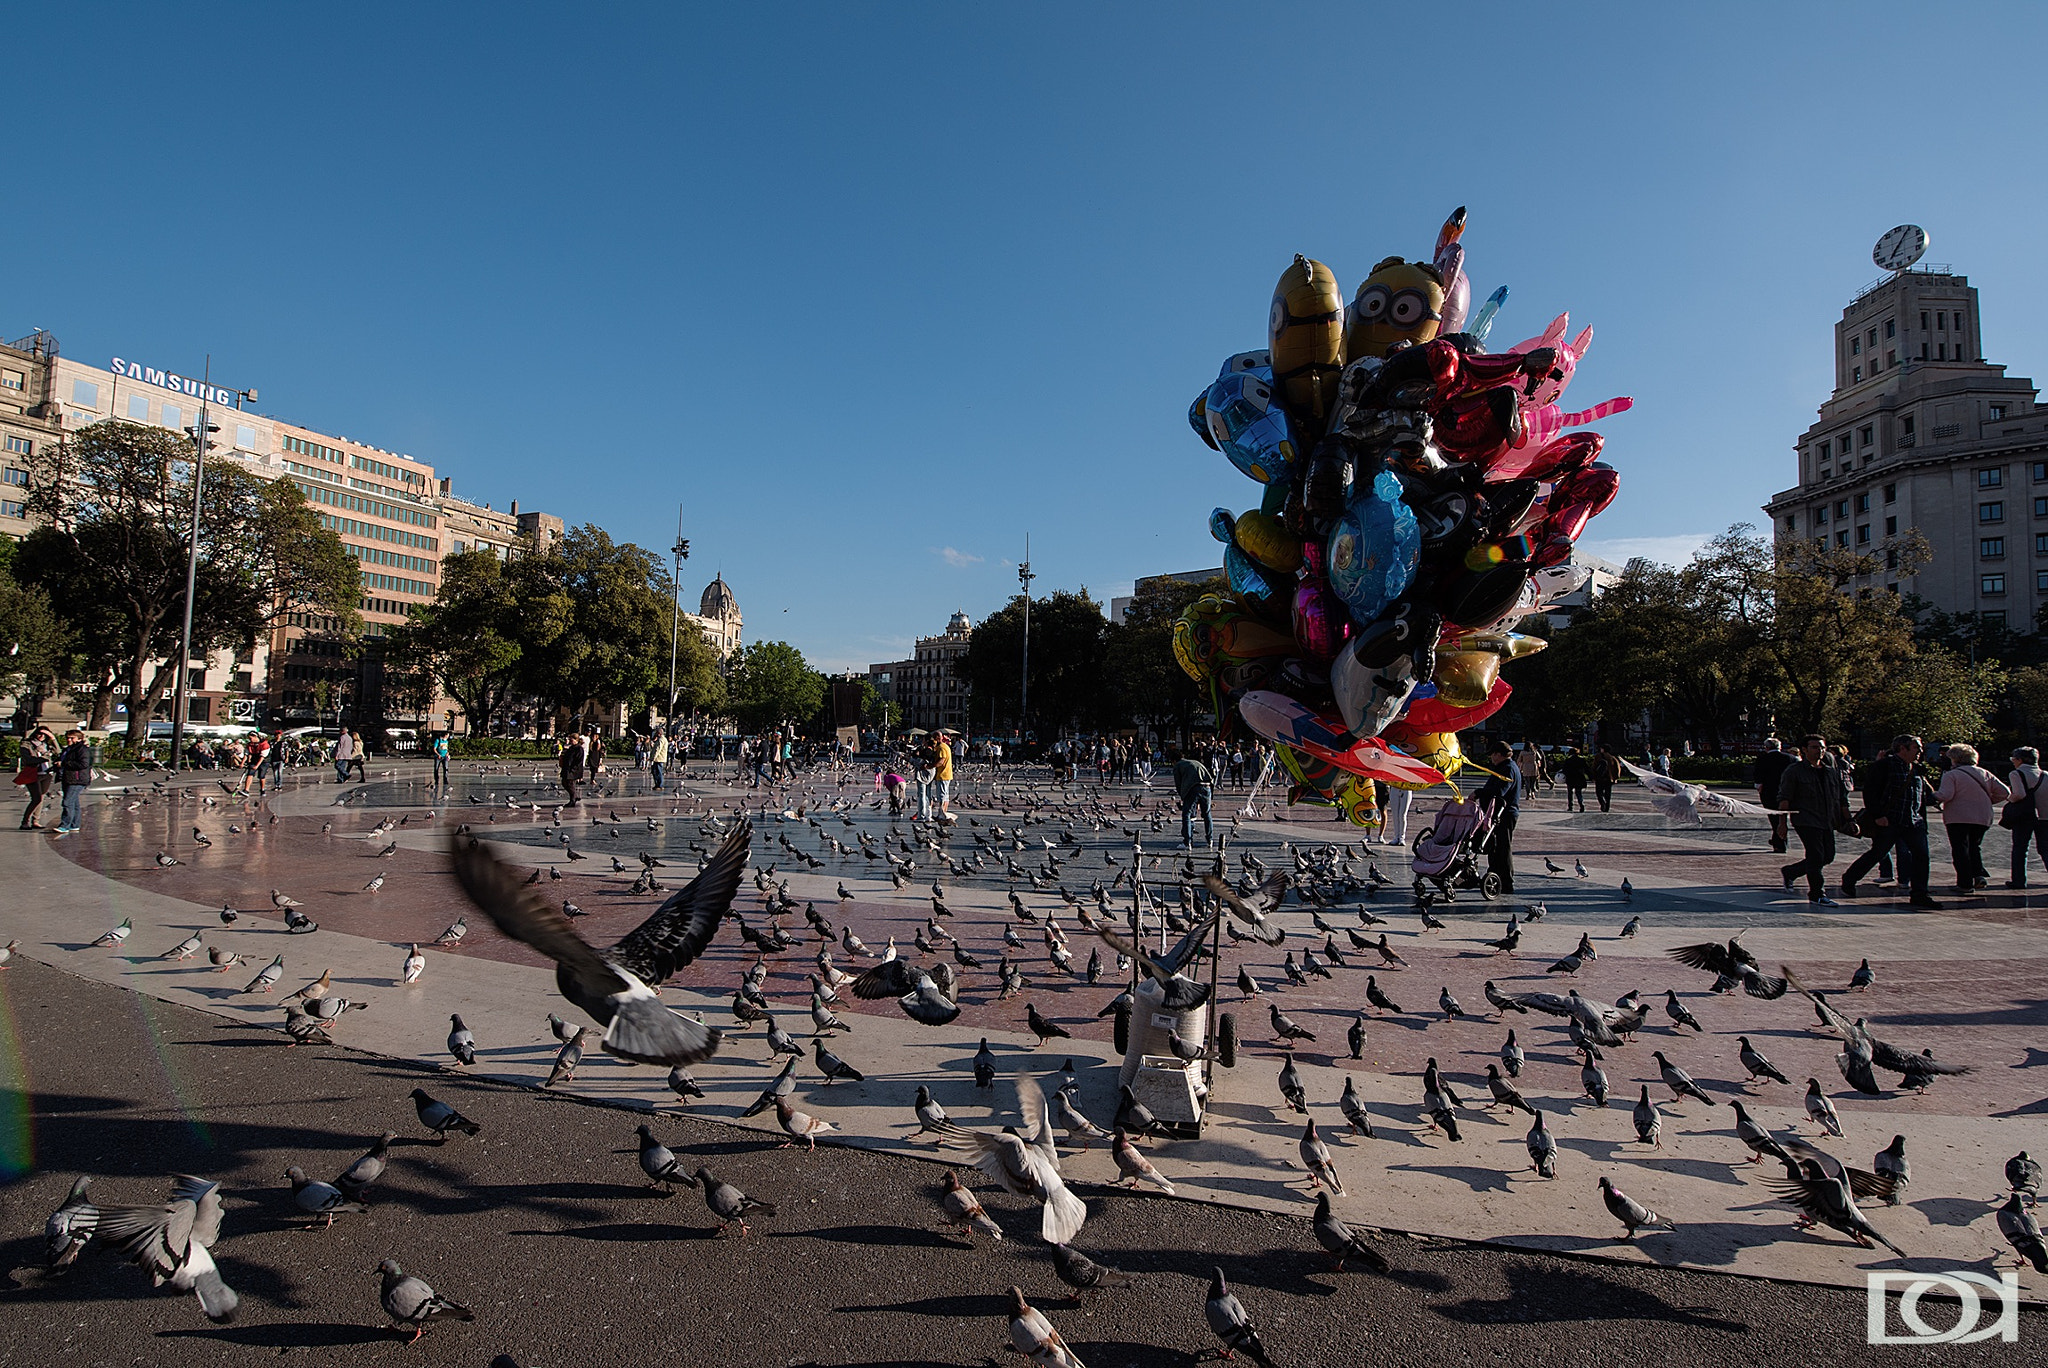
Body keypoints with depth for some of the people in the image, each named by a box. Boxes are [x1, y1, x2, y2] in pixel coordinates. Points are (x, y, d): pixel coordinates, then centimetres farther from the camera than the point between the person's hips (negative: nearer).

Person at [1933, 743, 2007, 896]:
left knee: (1961, 850, 1)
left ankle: (1965, 884, -1)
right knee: (1974, 847, 21)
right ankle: (1979, 874, 3)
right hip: (1983, 818, 6)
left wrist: (1932, 796, -2)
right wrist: (1987, 801, 18)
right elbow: (2004, 792, 7)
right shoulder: (1985, 774, 10)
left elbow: (1945, 795, -21)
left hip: (1958, 818, -6)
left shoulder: (1951, 775, -8)